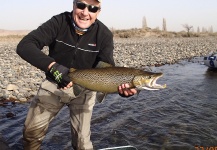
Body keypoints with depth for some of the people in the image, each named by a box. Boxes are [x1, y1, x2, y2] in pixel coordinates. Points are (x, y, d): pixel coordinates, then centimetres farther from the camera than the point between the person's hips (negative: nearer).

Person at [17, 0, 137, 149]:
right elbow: (24, 46, -27)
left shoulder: (104, 35, -15)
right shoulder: (59, 22, -18)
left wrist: (121, 86, -43)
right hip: (54, 84, 1)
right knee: (31, 130, 3)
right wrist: (52, 66, -44)